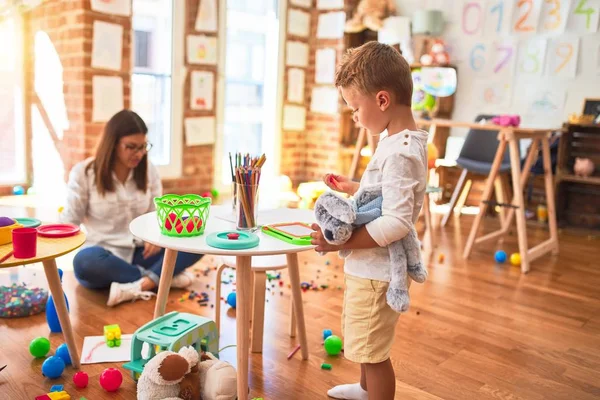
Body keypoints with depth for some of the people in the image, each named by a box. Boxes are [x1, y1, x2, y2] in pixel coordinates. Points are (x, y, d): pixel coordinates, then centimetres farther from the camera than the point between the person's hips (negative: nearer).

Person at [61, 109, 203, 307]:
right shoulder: (83, 172, -5)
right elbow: (69, 222, -1)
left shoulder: (148, 170, 4)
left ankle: (139, 286, -34)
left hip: (139, 254, 3)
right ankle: (163, 276, -26)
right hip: (102, 257, -2)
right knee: (85, 261, -40)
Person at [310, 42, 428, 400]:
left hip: (375, 271, -11)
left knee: (373, 352, 7)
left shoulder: (400, 152, -26)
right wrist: (352, 188, 15)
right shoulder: (401, 139, 5)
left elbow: (397, 222, -31)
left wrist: (343, 242, -28)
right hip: (370, 266, 11)